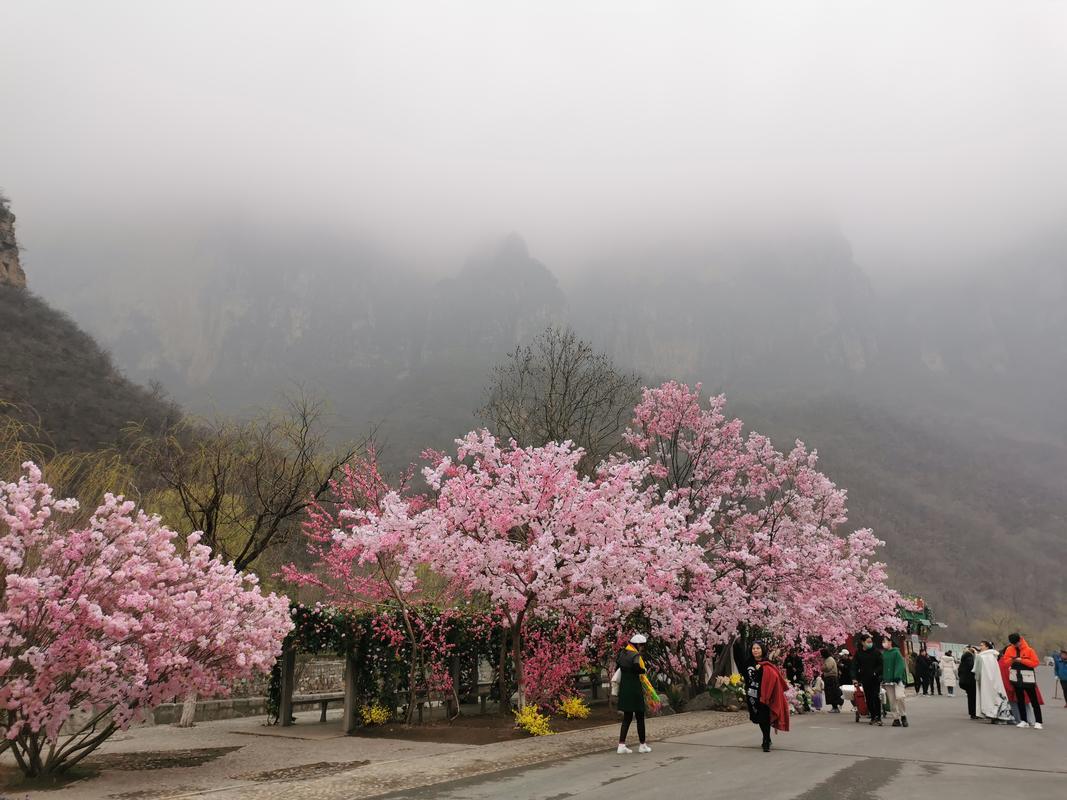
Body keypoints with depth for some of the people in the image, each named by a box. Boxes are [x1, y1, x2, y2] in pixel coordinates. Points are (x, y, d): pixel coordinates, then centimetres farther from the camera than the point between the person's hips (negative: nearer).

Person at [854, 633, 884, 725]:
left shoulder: (876, 652, 0)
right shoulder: (858, 654, 5)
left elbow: (881, 665, -1)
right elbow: (855, 667, 5)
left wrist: (876, 672, -16)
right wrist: (855, 678, -6)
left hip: (875, 679, -2)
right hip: (865, 680, 2)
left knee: (876, 698, -8)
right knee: (869, 700, 6)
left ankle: (878, 717, -4)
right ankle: (873, 717, 15)